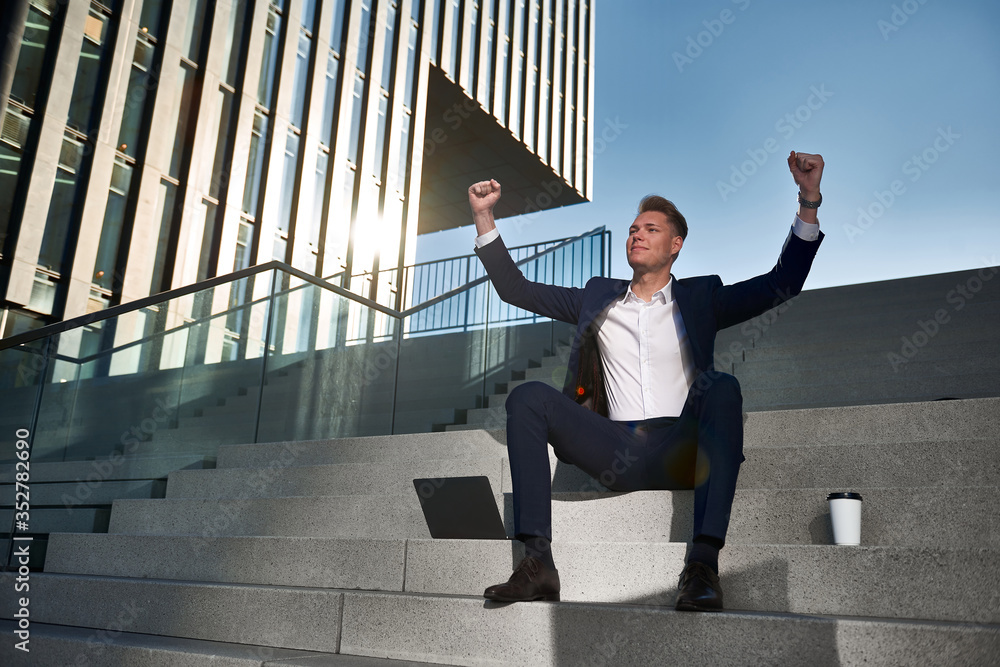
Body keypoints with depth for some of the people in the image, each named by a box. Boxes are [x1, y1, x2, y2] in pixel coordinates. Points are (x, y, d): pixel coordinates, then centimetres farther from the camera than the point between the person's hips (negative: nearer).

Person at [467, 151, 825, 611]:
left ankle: (703, 562, -38)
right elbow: (514, 288, 22)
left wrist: (809, 201, -3)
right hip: (615, 450, 2)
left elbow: (783, 283, 8)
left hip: (679, 452, -1)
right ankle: (538, 563, -29)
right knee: (528, 396, -20)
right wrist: (484, 217, 15)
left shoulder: (700, 297, 18)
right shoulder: (598, 297, 24)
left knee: (724, 387, -31)